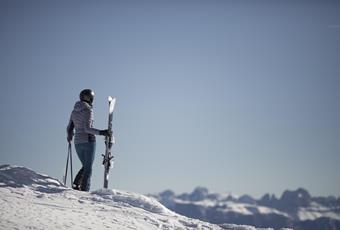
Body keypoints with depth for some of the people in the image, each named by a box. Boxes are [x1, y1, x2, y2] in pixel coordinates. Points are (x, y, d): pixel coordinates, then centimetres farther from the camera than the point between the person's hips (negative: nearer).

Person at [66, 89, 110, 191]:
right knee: (88, 168, 0)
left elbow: (70, 128, 16)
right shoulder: (88, 110, -11)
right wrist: (101, 132, -25)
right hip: (88, 141, -7)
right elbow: (87, 128, -20)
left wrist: (69, 137, 35)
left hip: (78, 142, 7)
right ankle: (84, 190, -8)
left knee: (85, 166, 19)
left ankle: (76, 184, -1)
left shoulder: (74, 111, 10)